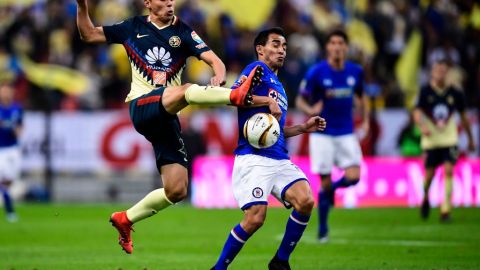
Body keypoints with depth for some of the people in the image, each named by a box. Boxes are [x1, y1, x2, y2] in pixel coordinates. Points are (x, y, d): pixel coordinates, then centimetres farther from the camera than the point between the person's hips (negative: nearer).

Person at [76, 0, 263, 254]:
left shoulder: (183, 33, 9)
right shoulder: (132, 28, 11)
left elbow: (214, 60, -5)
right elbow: (88, 34, 19)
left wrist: (218, 77, -27)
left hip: (166, 116, 3)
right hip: (142, 107, -3)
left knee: (177, 190, -4)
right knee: (185, 90, -35)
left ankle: (126, 219, 14)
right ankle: (237, 95, -62)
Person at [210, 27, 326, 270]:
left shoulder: (279, 87, 28)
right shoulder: (258, 69, 3)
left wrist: (304, 128, 22)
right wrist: (268, 100, -14)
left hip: (280, 159, 8)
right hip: (253, 157, -8)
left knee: (305, 201, -16)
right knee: (255, 218, -18)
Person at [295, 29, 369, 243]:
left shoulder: (355, 71, 1)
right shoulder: (316, 72, -11)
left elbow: (361, 96, 18)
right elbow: (300, 100, -5)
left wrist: (365, 120, 6)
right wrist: (310, 110, -27)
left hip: (346, 133, 3)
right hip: (322, 134, -3)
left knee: (353, 177, -12)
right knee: (325, 181, -4)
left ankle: (329, 189, 23)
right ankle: (323, 229, 12)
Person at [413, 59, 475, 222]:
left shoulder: (454, 94, 1)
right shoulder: (425, 92, -4)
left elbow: (463, 116, 13)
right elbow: (417, 112, -14)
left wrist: (470, 138, 18)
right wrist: (422, 126, -35)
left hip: (449, 140, 1)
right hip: (431, 140, -1)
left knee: (449, 170, -16)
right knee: (429, 174, 5)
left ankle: (446, 209, -13)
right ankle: (425, 199, 37)